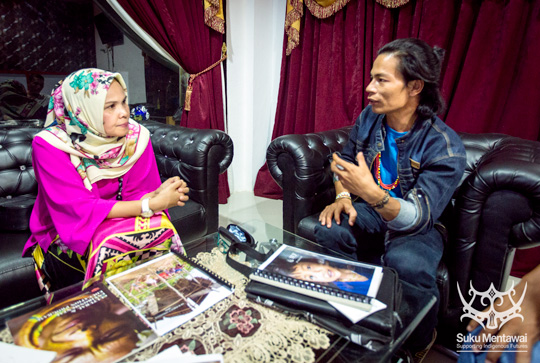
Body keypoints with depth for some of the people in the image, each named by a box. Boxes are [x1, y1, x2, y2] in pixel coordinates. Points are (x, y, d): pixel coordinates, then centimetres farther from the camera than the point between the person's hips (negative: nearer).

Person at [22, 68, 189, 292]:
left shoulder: (136, 137, -11)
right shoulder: (49, 145, -20)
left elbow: (134, 195, -9)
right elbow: (80, 209, -24)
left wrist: (158, 194, -33)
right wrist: (151, 205, -32)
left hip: (113, 221, 3)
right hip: (63, 236, -3)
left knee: (162, 225, -27)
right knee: (109, 242, -34)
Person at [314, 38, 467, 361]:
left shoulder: (446, 147, -23)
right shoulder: (369, 118, -7)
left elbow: (419, 217, -28)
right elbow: (345, 161, 10)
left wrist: (372, 194, -46)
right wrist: (343, 197, -9)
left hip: (418, 229, -4)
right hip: (370, 213, 5)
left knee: (406, 265, -36)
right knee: (328, 231, -26)